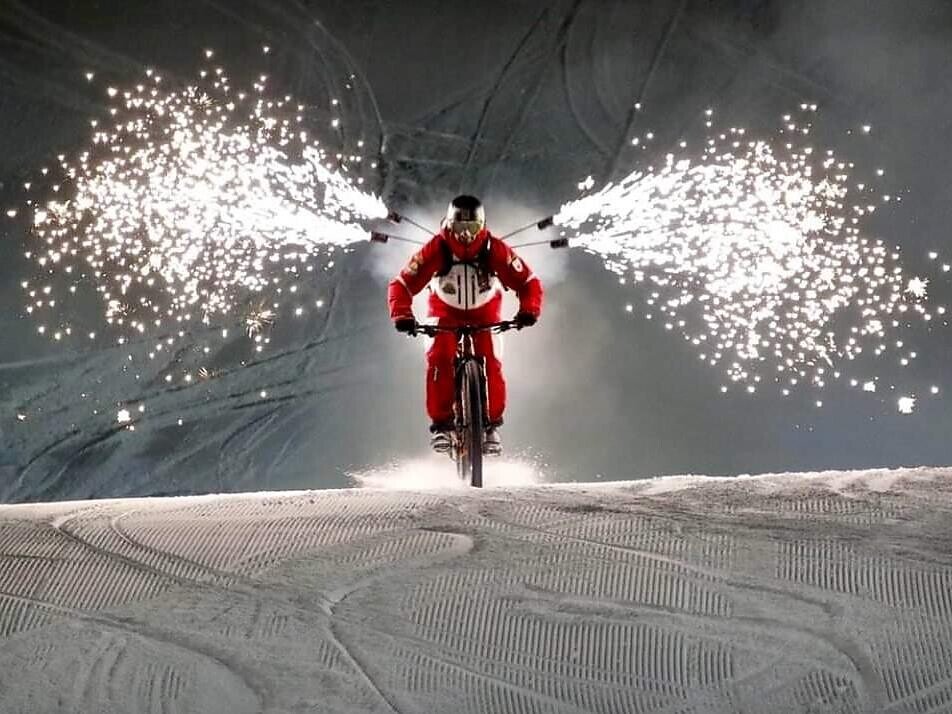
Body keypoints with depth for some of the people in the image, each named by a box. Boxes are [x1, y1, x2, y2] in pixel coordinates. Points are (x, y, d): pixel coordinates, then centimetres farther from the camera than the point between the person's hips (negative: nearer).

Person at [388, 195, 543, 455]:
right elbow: (402, 284, -26)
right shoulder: (436, 249, -27)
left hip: (485, 314, 0)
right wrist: (402, 314, -43)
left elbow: (528, 281, -22)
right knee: (439, 360, -24)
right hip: (445, 314, 0)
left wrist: (529, 310, -40)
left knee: (490, 364, -20)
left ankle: (492, 425, -2)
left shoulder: (495, 249, -27)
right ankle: (441, 424, -11)